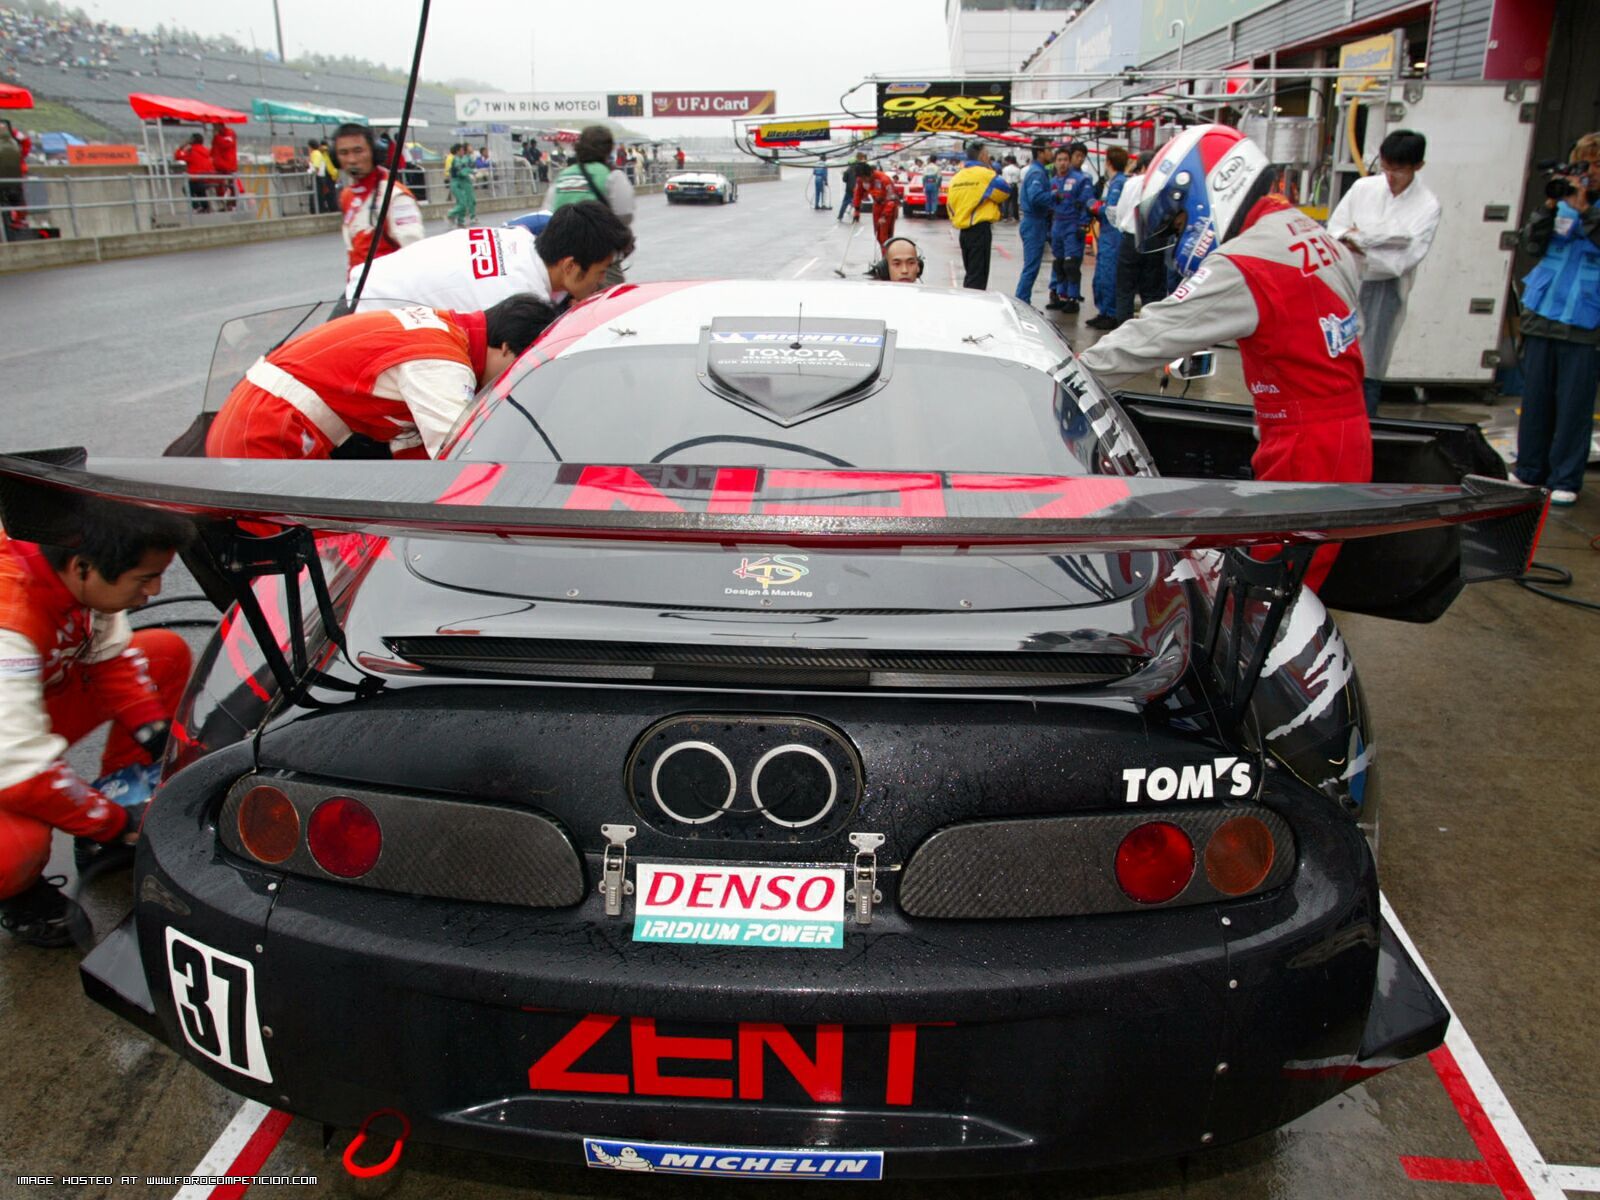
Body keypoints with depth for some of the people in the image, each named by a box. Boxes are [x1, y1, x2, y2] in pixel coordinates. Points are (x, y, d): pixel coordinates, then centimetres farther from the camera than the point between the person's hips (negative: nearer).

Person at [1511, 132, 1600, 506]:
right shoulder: (1563, 204, 10)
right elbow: (1532, 244, 3)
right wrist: (1550, 206, -9)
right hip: (1542, 316, 3)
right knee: (1536, 400, 8)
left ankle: (1565, 480, 6)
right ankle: (1530, 473, 18)